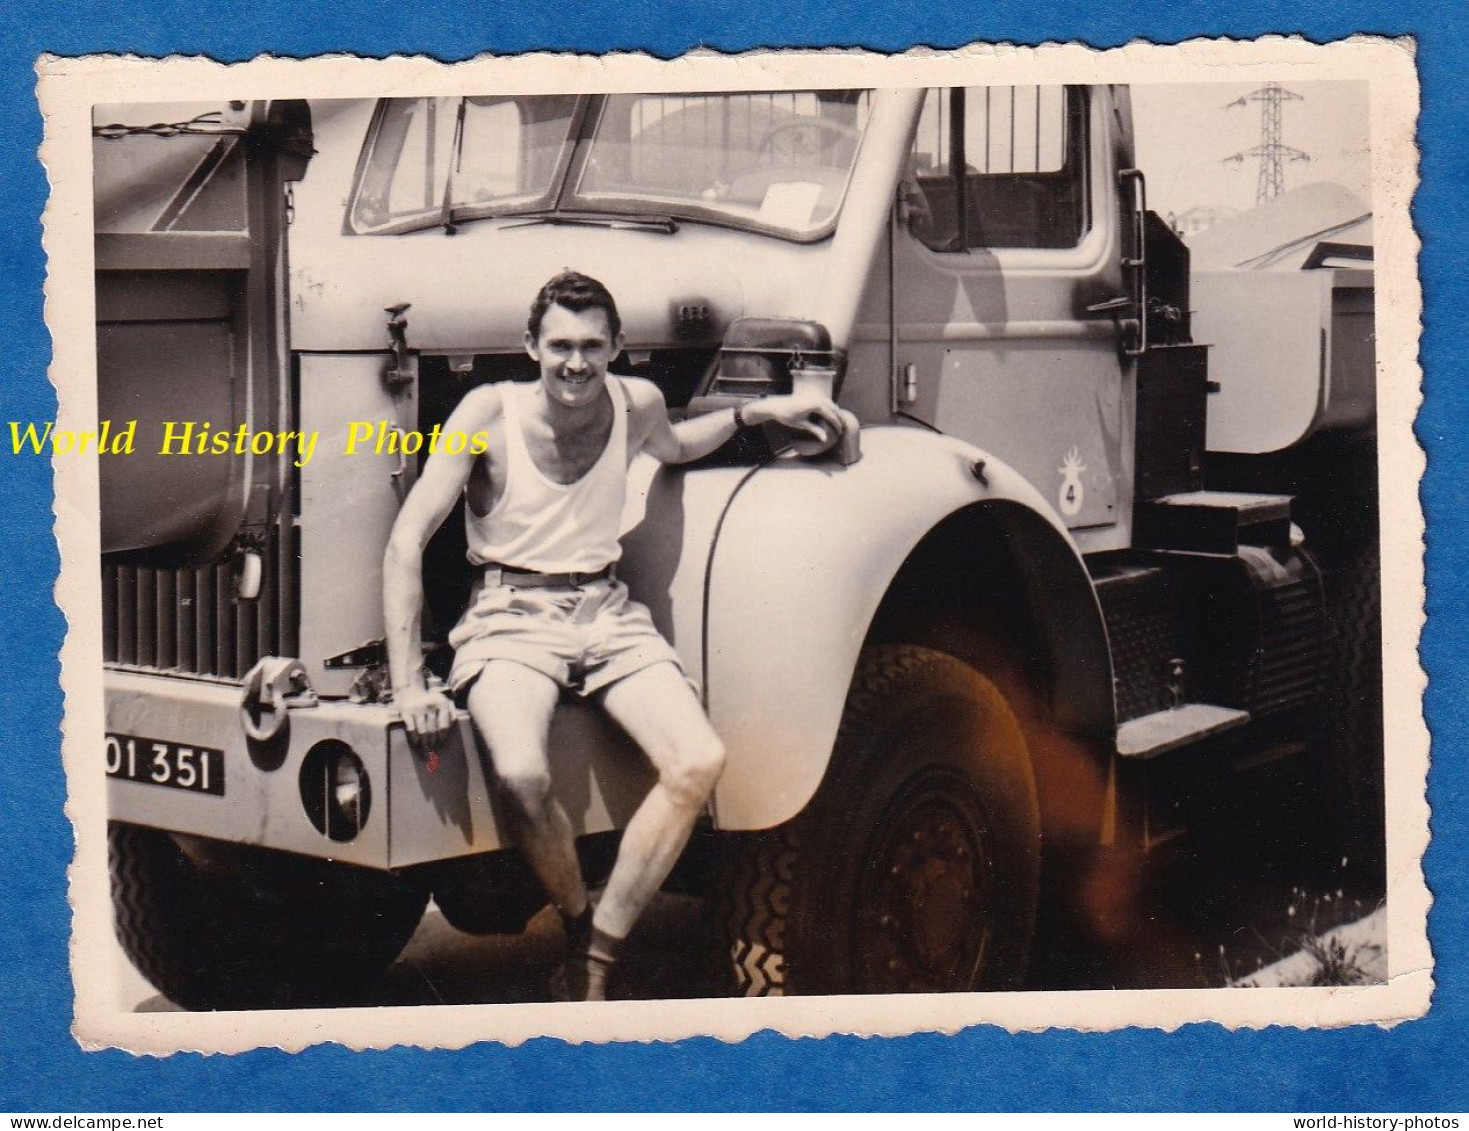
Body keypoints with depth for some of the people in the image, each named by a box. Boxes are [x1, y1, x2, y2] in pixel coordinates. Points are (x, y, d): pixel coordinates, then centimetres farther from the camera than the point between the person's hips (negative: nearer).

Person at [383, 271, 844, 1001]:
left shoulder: (636, 403, 2)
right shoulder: (490, 413, -10)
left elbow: (670, 446, 30)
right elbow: (406, 541, -13)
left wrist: (759, 412, 14)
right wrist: (408, 686, -21)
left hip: (607, 612, 4)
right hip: (511, 616, -4)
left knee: (699, 763, -20)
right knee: (522, 776, -33)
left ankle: (591, 967, -9)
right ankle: (579, 931, -1)